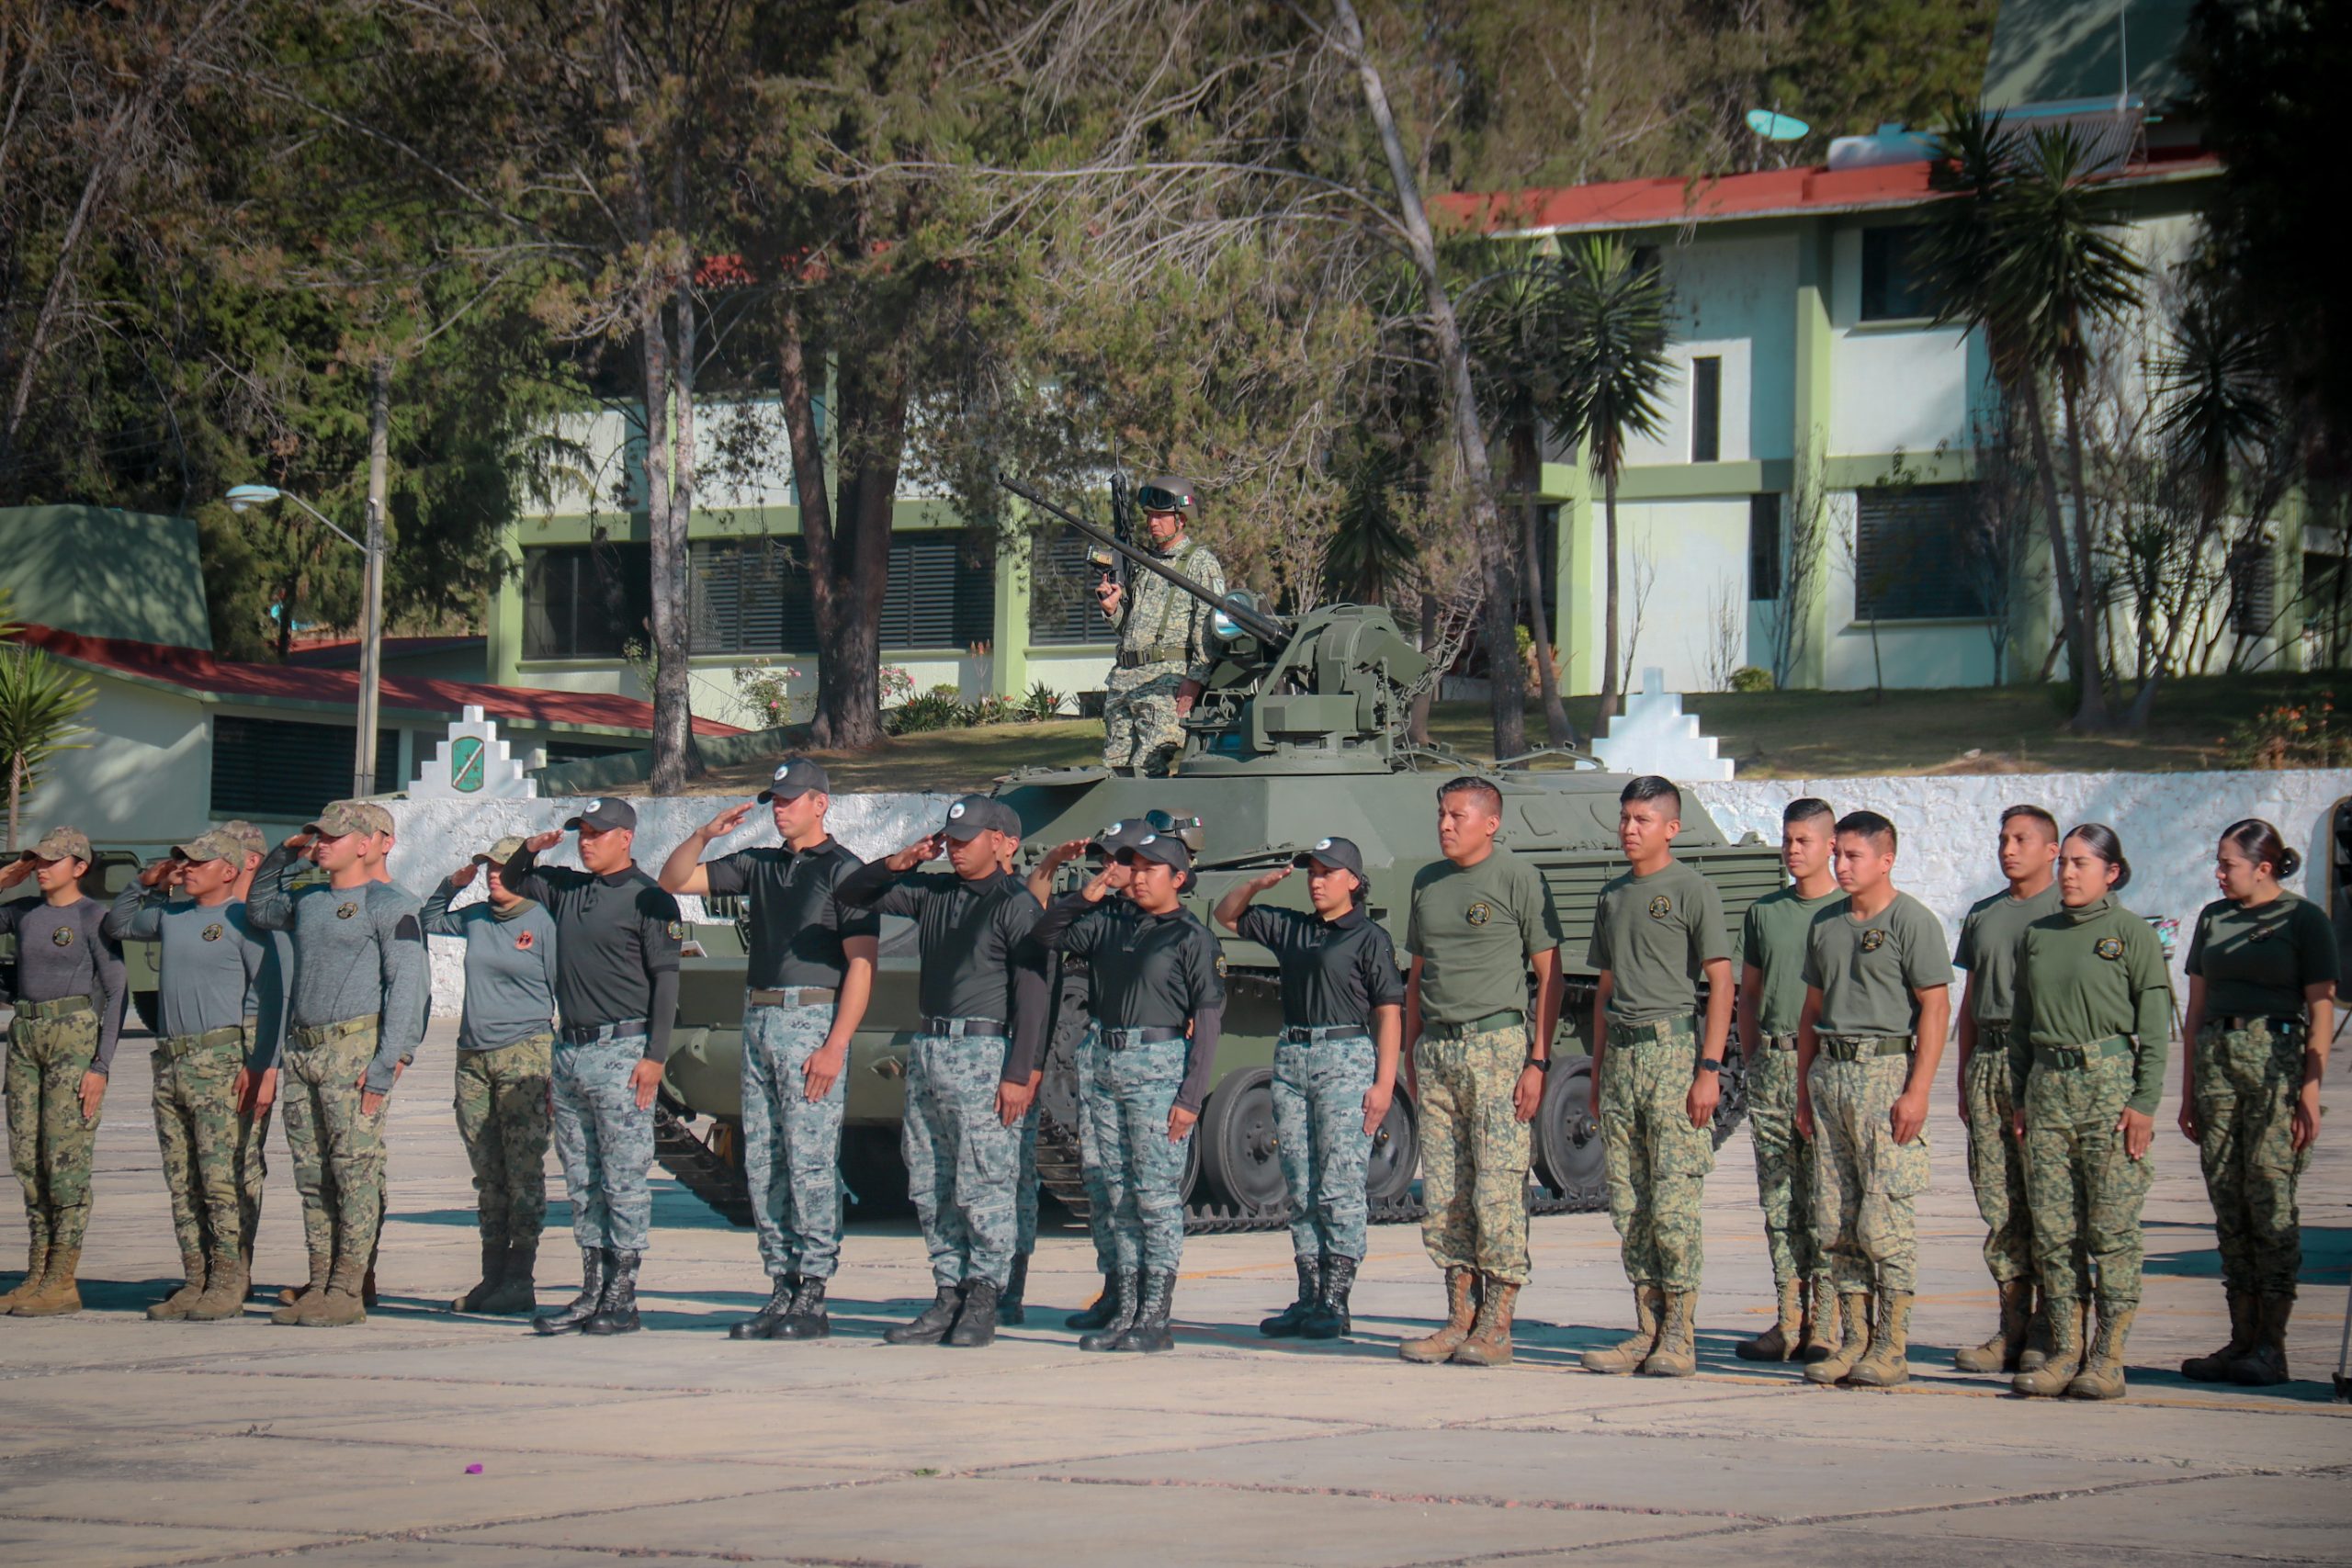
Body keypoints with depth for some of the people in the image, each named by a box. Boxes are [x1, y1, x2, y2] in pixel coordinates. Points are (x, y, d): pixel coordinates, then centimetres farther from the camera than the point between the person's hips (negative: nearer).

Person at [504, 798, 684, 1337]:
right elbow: (513, 883, 30)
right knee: (582, 1182, 9)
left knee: (624, 1180, -5)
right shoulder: (566, 888, 14)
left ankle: (622, 1298, -3)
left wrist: (655, 1056, -16)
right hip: (570, 1049, 7)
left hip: (621, 1050, -7)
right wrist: (531, 850, 7)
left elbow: (666, 980, -9)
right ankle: (592, 1293, 14)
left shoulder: (648, 899, -6)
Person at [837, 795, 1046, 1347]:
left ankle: (983, 1302, 0)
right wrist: (898, 863, 4)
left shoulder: (1015, 904, -5)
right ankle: (949, 1296, 13)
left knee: (981, 1188, -5)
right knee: (929, 1190, 8)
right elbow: (850, 895, 21)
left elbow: (1031, 995, -9)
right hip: (926, 1052, 7)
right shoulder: (929, 893, 14)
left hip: (983, 1055, -7)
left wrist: (1019, 1074, -16)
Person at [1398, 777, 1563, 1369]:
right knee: (1442, 1194, 5)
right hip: (1437, 1048, 6)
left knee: (1497, 1191, -8)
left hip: (1496, 1043, -6)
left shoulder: (1518, 879, -4)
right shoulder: (1428, 882, 15)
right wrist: (1411, 1054, 16)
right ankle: (1460, 1318, 11)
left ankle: (1496, 1326, -5)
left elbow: (1549, 973, -4)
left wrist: (1538, 1060, -11)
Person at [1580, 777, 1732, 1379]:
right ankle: (1647, 1331, 11)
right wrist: (1598, 1071, 18)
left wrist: (1709, 1069, -15)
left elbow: (1721, 981, -8)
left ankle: (1679, 1337, -6)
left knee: (1673, 1200, -9)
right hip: (1621, 1054, 7)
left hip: (1673, 1047, -7)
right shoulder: (1614, 896, 17)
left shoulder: (1691, 889, -3)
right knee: (1628, 1203, 6)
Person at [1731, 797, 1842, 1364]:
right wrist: (1751, 1062, 11)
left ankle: (1825, 1325, -3)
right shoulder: (1764, 912, 14)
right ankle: (1788, 1321, 10)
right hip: (1772, 1063, 5)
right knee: (1778, 1202, 5)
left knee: (1825, 1201, -5)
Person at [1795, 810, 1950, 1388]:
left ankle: (1892, 1348, -5)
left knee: (1885, 1217, -8)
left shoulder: (1911, 921, -6)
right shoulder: (1825, 924, 15)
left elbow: (1935, 1008, -10)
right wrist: (1804, 1086, 16)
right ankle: (1853, 1340, 12)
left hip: (1887, 1069, -7)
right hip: (1830, 1072, 7)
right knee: (1835, 1219, 7)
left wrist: (1917, 1091, -17)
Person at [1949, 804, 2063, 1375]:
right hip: (1988, 1064, 7)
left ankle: (2052, 1330, -3)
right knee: (1999, 1205, 5)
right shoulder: (1983, 915, 20)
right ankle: (2013, 1329, 8)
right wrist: (1964, 1080, 17)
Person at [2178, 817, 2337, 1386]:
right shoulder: (2213, 918, 15)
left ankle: (2272, 1345, -6)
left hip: (2276, 1060, -6)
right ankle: (2242, 1338, 7)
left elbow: (2321, 1013, -5)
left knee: (2271, 1199, -8)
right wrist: (2189, 1091, 14)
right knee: (2228, 1204, 4)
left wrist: (2310, 1092, -13)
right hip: (2216, 1057, 6)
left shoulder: (2304, 920, -1)